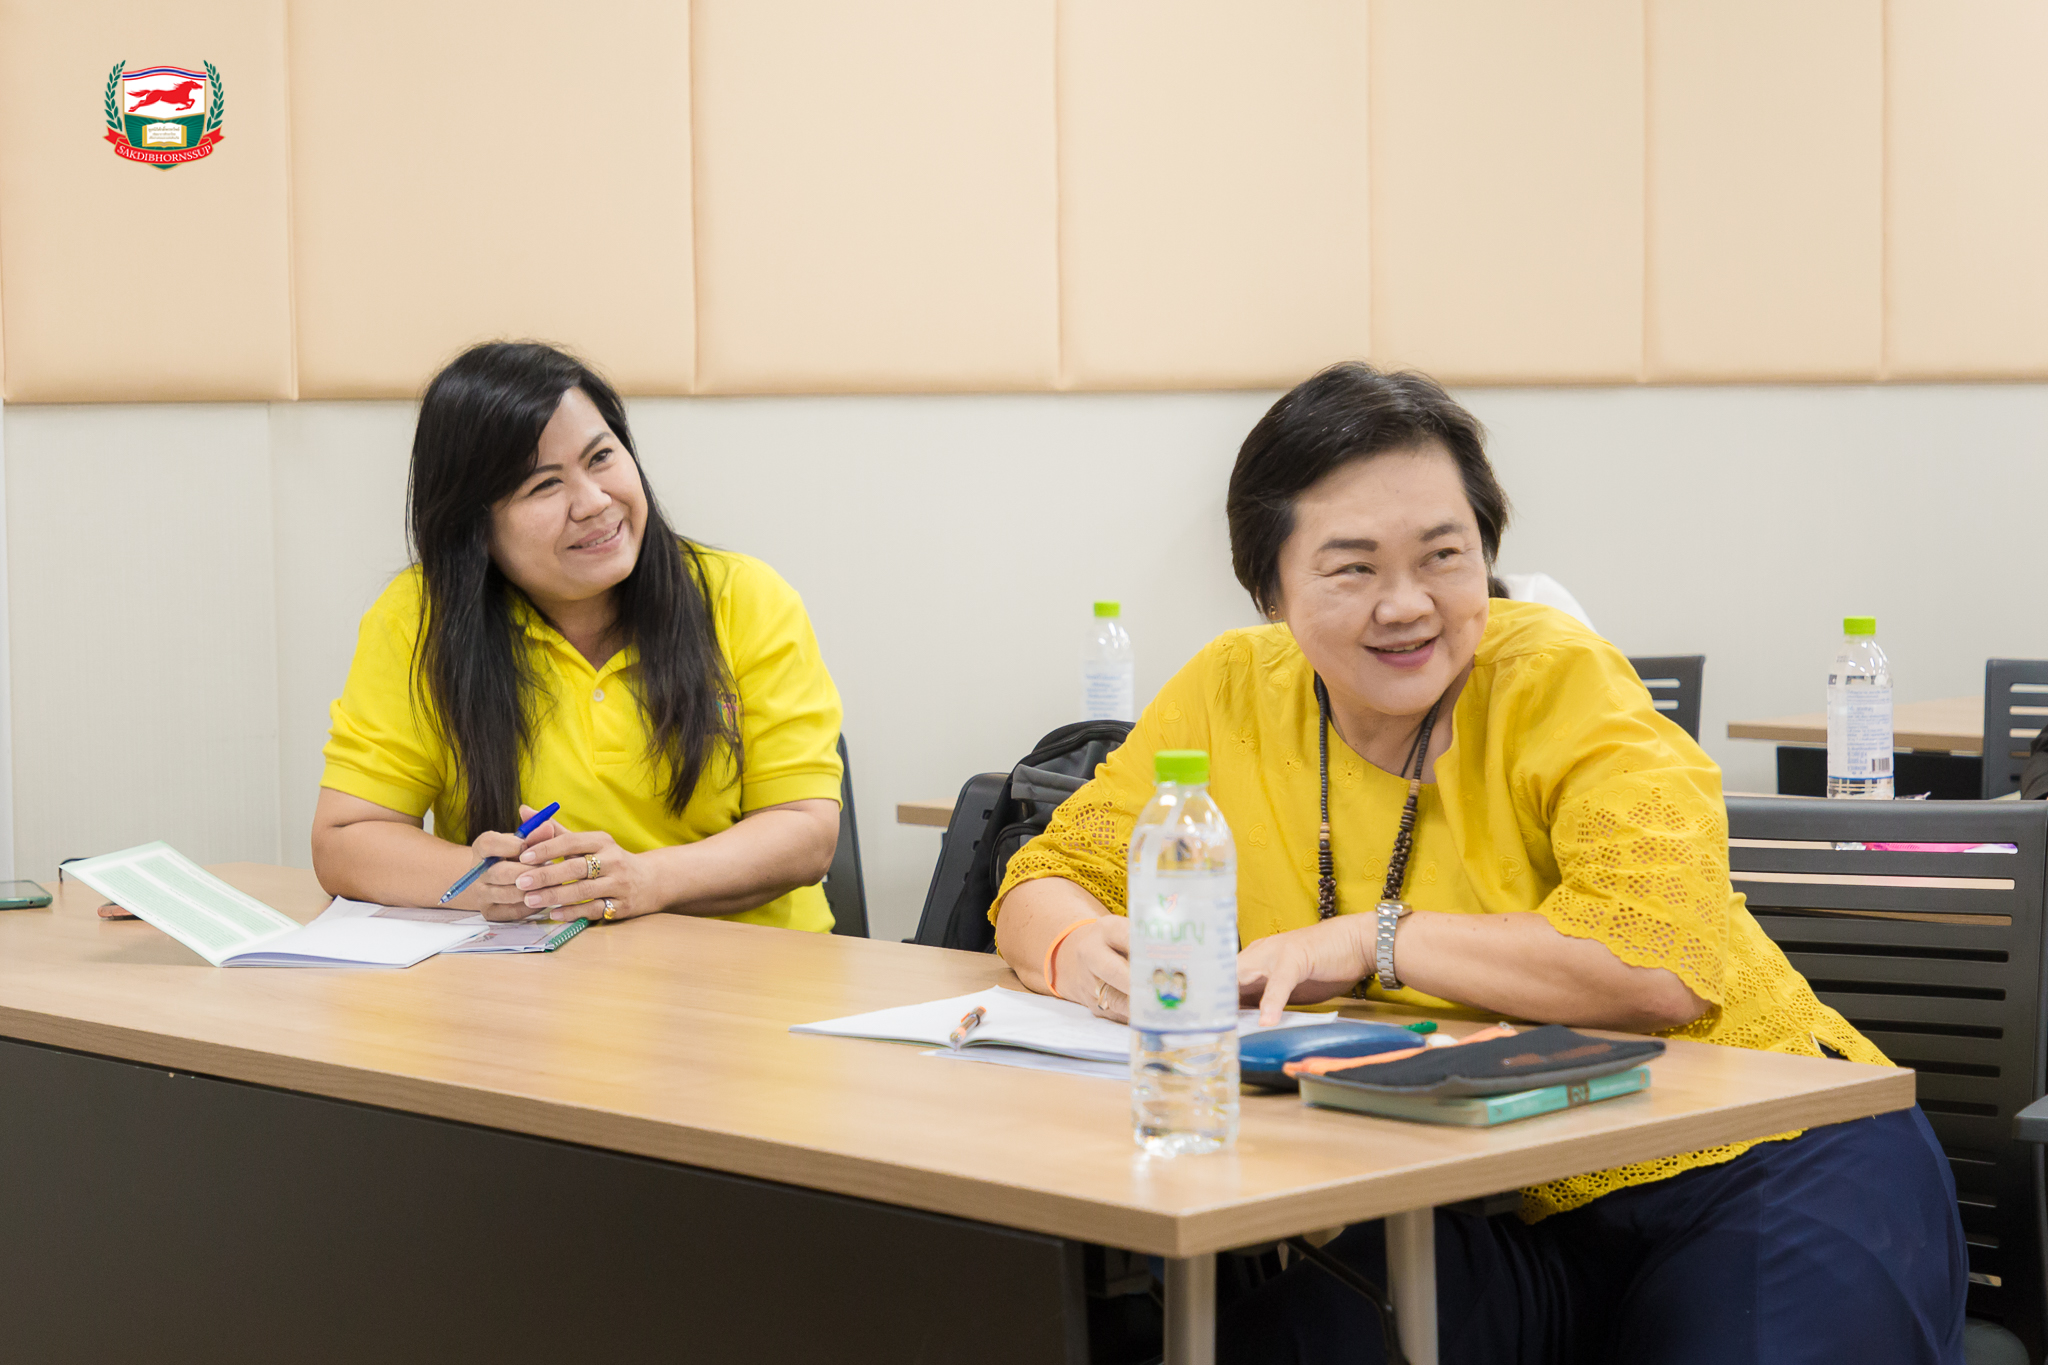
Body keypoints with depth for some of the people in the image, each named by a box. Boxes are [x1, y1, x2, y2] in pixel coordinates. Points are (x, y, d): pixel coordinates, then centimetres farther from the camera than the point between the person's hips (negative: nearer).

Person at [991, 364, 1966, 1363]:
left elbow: (1666, 959, -24)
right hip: (1497, 1226, 3)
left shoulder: (1556, 680, -11)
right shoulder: (1231, 696, 1)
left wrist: (1371, 940, -20)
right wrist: (1082, 950, -14)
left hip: (1756, 1162, -2)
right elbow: (1053, 877, 9)